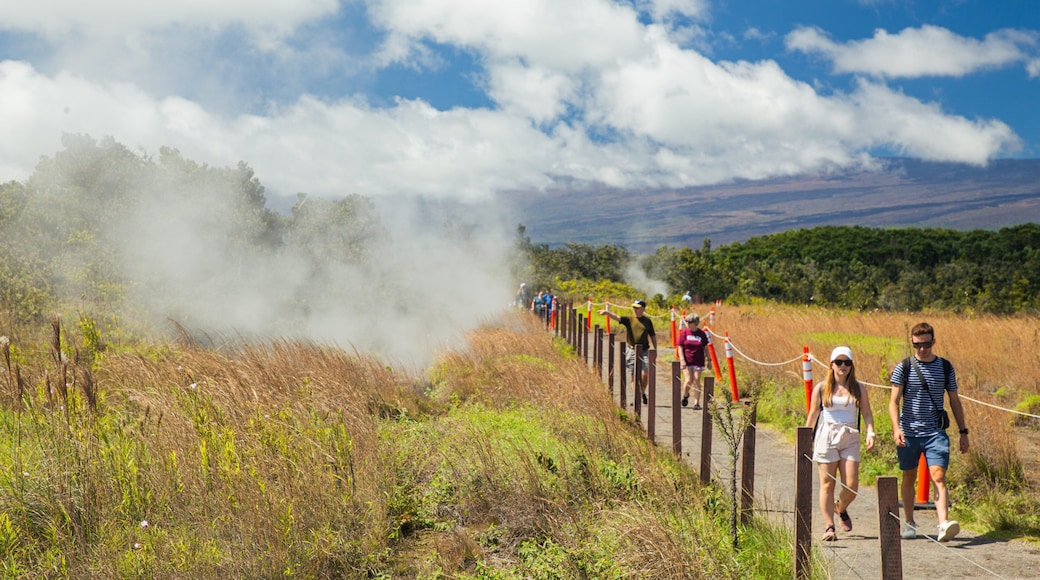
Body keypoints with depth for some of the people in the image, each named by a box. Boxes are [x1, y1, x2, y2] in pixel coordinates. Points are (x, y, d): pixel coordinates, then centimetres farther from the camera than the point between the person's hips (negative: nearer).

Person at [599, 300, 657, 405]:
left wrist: (655, 349, 12)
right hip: (632, 351, 0)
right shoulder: (629, 319, 2)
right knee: (635, 376, 1)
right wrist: (607, 313, -33)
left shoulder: (647, 321, 7)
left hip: (644, 351, 0)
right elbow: (617, 317, -15)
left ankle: (643, 392, 16)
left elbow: (653, 336, 14)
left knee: (645, 374, -11)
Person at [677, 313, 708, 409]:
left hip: (698, 362, 1)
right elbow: (680, 347, -2)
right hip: (686, 361, -1)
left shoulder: (702, 334, 0)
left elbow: (706, 348, 8)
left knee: (697, 381, 0)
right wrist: (682, 359, -11)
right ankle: (685, 395, 24)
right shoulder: (684, 332, -3)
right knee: (689, 380, -6)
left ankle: (697, 402, 6)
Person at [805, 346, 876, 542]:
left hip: (850, 439, 1)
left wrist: (870, 432, -11)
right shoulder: (821, 389, 4)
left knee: (851, 486, -4)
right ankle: (829, 527, 3)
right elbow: (813, 415, 8)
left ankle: (841, 508, 29)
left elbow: (866, 413, 6)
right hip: (826, 437, -1)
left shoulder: (859, 389, 8)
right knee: (827, 484, -2)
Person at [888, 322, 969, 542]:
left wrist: (963, 432, 11)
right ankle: (909, 523, 25)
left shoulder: (945, 367, 6)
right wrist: (896, 428, -20)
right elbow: (894, 402, -4)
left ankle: (943, 523, -25)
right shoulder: (903, 368, 0)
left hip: (935, 432, 0)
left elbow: (954, 401, 13)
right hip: (909, 432, 0)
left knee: (938, 476, -15)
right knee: (909, 478, 11)